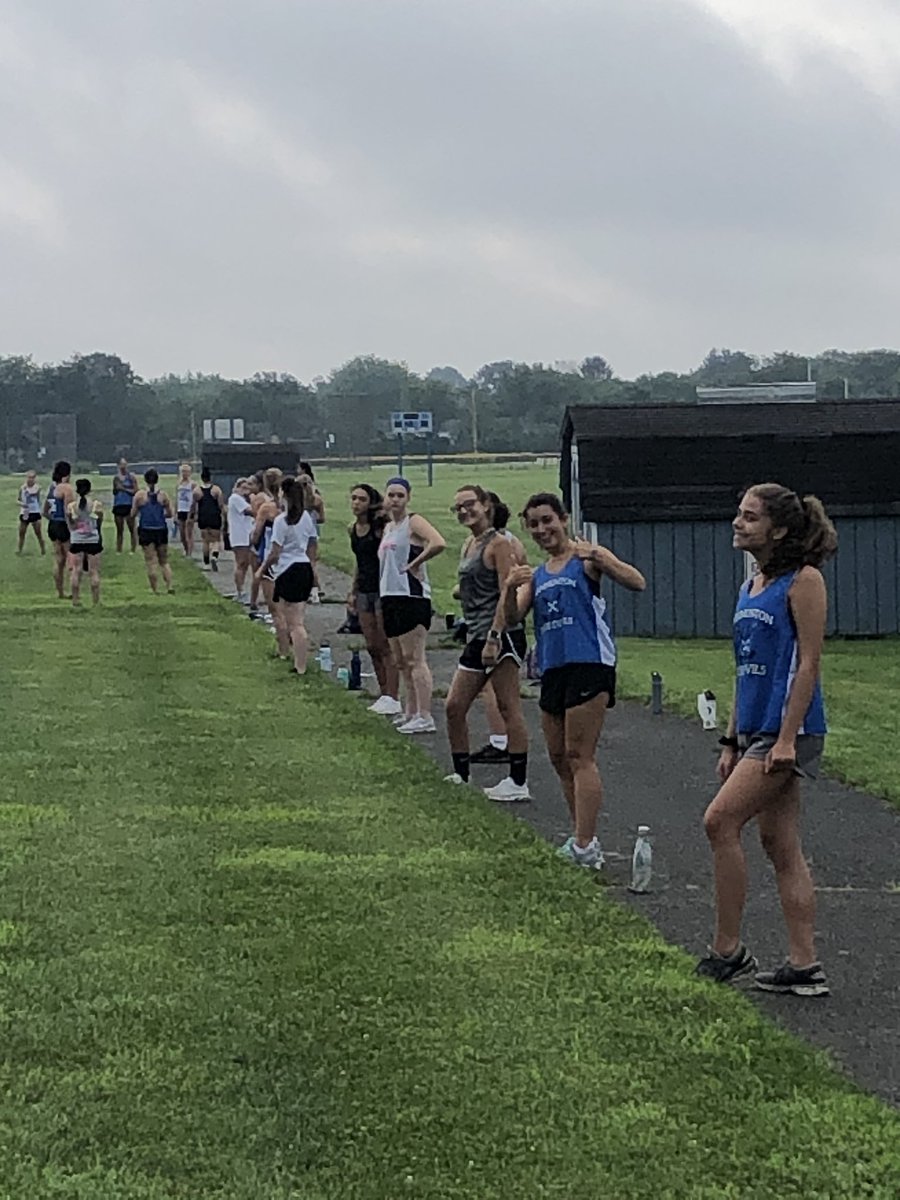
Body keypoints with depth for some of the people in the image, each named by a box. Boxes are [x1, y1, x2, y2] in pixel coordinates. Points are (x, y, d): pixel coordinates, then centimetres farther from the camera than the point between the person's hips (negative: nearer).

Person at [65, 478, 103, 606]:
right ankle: (96, 601, 6)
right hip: (93, 541, -1)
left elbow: (69, 526, 4)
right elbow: (100, 523, 5)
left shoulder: (70, 506, -5)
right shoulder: (97, 505, -8)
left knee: (76, 572, 7)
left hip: (76, 541, 1)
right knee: (94, 572, 5)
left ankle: (75, 601, 9)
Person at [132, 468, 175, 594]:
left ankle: (155, 590, 3)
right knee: (164, 561, 13)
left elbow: (133, 514, -1)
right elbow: (169, 514, 3)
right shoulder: (163, 495, -1)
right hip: (161, 530, 2)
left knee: (151, 563, 3)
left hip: (146, 531, -2)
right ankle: (169, 586, 0)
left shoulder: (139, 495, -6)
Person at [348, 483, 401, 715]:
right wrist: (353, 591, 20)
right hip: (364, 591, 7)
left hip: (382, 590, -7)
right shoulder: (352, 530, 10)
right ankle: (384, 695, 15)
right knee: (372, 647, 8)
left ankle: (393, 698, -5)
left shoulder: (380, 526, -10)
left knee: (386, 647, -7)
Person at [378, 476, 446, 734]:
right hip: (389, 596, 9)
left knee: (414, 659, -11)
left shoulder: (414, 522, -8)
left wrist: (414, 563, -16)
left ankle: (425, 717, -12)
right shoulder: (387, 528, 18)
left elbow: (438, 543, -26)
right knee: (400, 662, 14)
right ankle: (412, 713, 23)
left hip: (411, 596, -9)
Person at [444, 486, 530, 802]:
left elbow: (507, 595, -16)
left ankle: (518, 782, -4)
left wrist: (493, 638, -22)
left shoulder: (498, 544, -9)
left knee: (508, 708, -7)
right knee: (454, 707, 9)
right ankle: (460, 775, 19)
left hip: (501, 634, -9)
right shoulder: (468, 546, 18)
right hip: (476, 638, 10)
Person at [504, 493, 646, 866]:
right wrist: (511, 588, -13)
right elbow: (513, 619, 7)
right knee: (559, 757, 10)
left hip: (589, 664, -8)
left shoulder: (587, 558, -1)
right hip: (552, 668, 8)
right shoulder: (536, 576, 18)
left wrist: (598, 556, -26)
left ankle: (584, 847, -11)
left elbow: (637, 583, -13)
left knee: (579, 756, -11)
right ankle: (583, 839, 19)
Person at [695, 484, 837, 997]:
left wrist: (787, 738, -19)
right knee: (781, 845, 7)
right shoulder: (751, 588, 16)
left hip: (788, 729, -9)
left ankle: (727, 950, -5)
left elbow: (808, 664, -15)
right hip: (757, 731, 9)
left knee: (720, 821, -14)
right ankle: (805, 967, 10)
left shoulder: (803, 581, -9)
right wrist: (732, 742, 17)